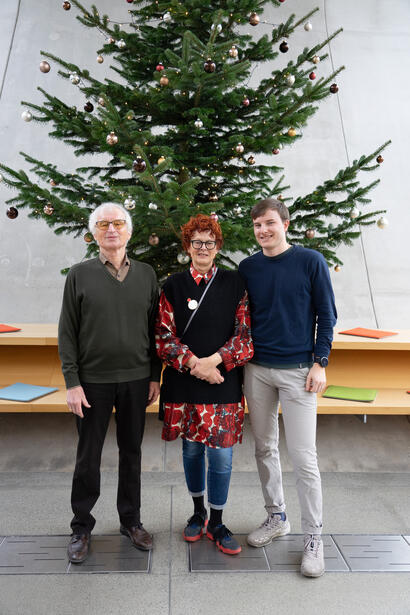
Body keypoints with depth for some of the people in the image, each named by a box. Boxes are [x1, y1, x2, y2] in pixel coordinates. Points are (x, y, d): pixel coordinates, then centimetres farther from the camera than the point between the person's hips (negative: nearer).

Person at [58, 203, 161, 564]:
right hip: (93, 381, -2)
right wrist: (72, 382, -8)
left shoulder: (146, 275, 4)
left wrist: (155, 375, 4)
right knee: (88, 457, 10)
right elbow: (67, 333, -2)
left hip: (136, 379, 2)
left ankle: (131, 520, 33)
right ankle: (82, 528, 30)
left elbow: (155, 328, 7)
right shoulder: (80, 275, -1)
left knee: (131, 452, 14)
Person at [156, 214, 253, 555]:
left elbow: (245, 332, -3)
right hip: (184, 384, 1)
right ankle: (198, 512, 38)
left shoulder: (234, 283, 2)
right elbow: (164, 336, -2)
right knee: (191, 450, 15)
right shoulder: (173, 286, 3)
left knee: (221, 454, 4)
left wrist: (213, 361, -15)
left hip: (224, 383, -1)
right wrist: (194, 364, -14)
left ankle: (216, 523, 26)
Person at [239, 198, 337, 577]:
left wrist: (319, 363, -8)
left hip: (298, 371, -4)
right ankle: (276, 518, 33)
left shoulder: (311, 261, -3)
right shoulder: (247, 268, 7)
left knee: (303, 457, 0)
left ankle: (313, 538, 18)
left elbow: (326, 315, -2)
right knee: (265, 448, 13)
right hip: (257, 370, 4)